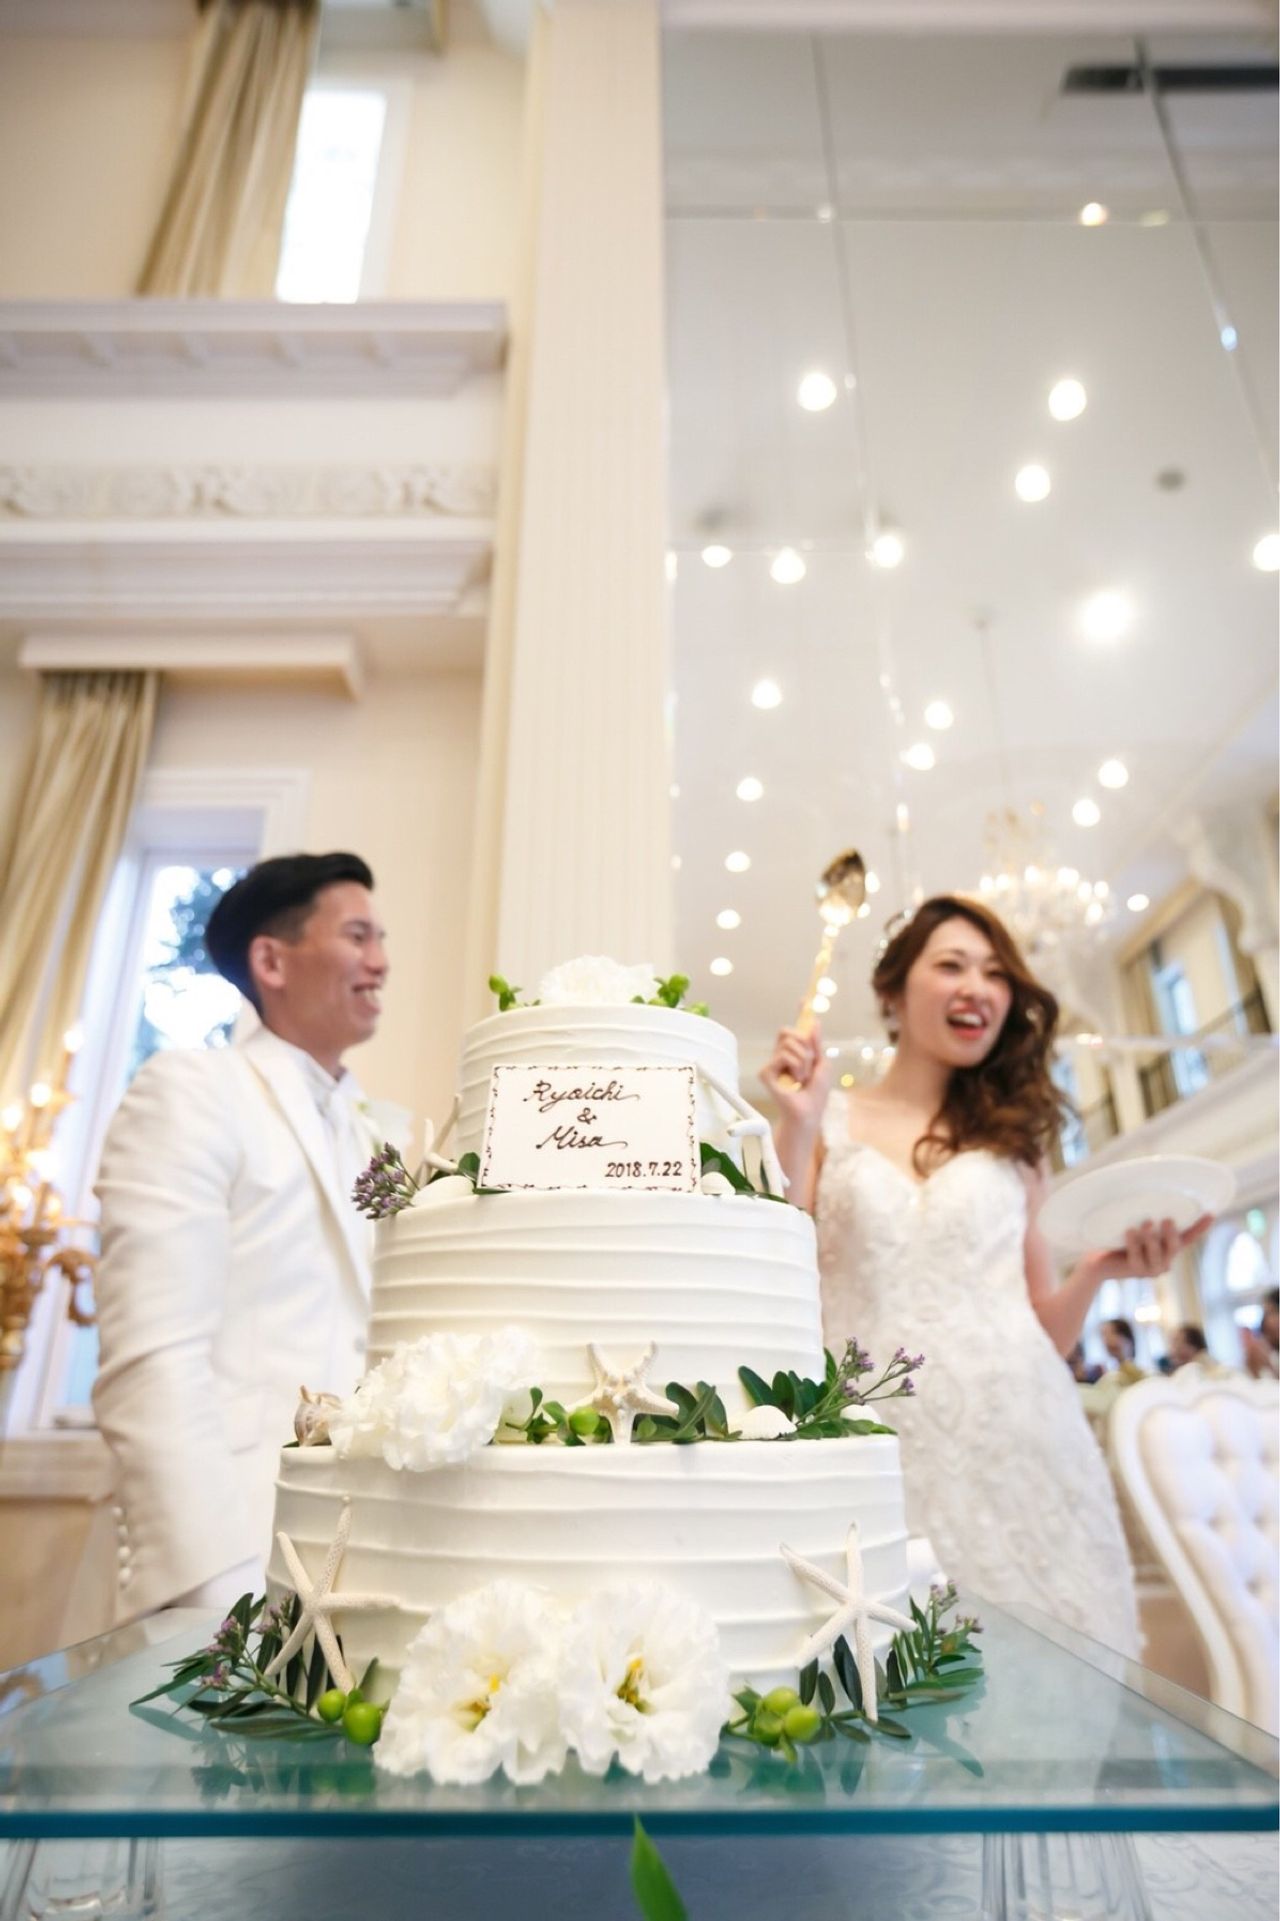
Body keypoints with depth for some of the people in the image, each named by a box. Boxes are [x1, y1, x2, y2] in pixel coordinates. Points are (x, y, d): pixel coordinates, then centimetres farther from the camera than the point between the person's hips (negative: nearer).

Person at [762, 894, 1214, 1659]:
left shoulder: (1014, 1139, 13)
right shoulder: (831, 1127, 5)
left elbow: (1048, 1333, 14)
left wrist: (1097, 1273, -6)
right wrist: (797, 1128, -10)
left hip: (1019, 1437, 3)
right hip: (886, 1442, -2)